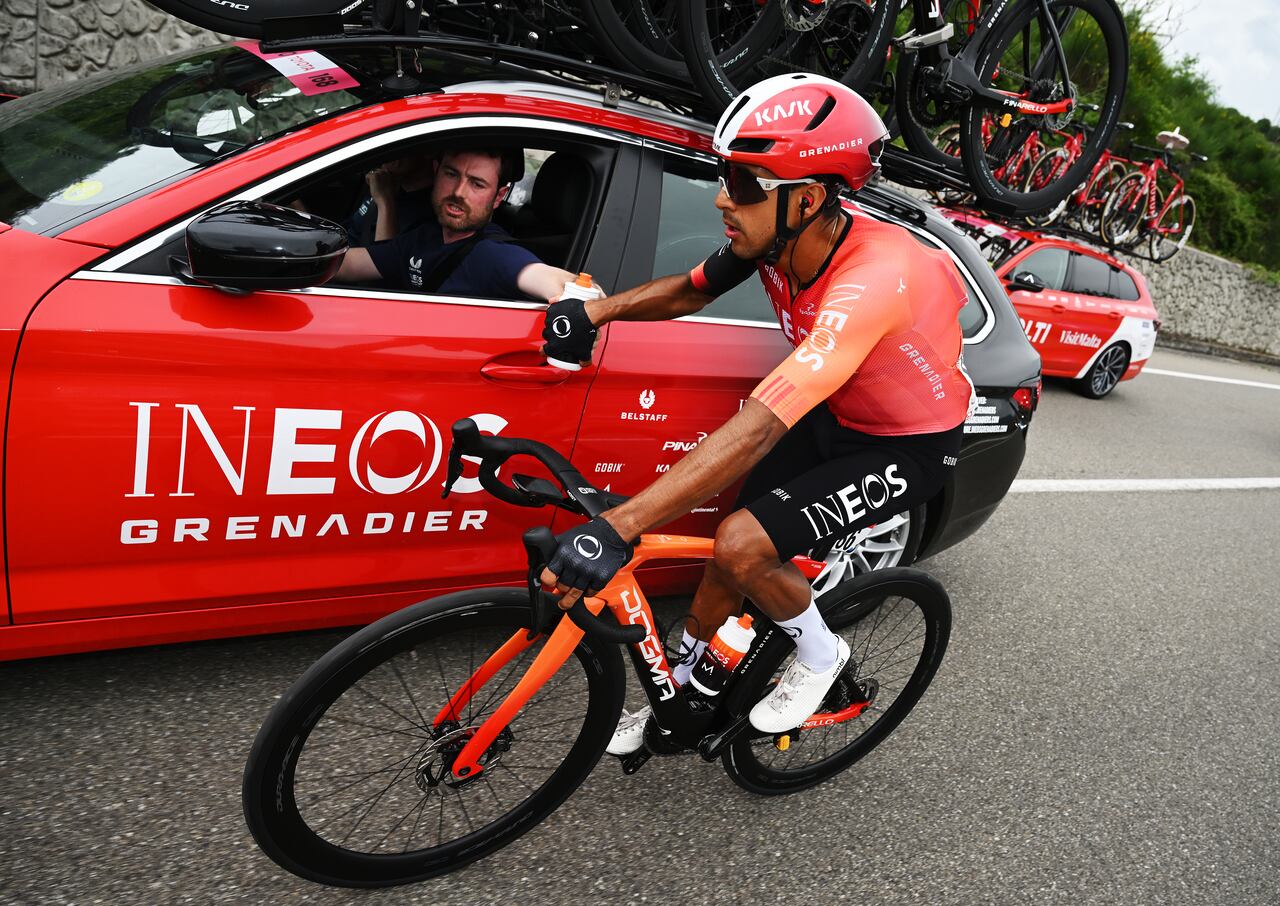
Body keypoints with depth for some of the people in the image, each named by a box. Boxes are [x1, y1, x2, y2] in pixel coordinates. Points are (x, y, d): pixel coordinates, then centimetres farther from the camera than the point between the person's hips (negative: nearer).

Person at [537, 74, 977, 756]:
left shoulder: (871, 281, -39)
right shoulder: (785, 235, -16)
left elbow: (759, 428, -47)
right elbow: (689, 292, 2)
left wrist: (616, 528, -52)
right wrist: (596, 310, -17)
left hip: (908, 449, -7)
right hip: (833, 416, 7)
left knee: (742, 545, -21)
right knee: (734, 544, 2)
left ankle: (820, 654, 9)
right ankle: (675, 683, 26)